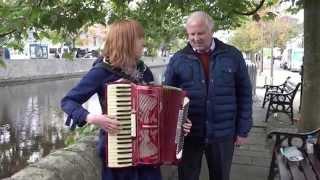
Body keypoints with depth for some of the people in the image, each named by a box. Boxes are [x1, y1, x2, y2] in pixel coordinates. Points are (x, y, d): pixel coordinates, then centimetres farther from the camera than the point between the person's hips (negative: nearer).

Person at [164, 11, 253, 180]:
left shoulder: (232, 56, -1)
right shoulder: (178, 59, -1)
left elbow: (244, 94, 2)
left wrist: (243, 129, 0)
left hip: (223, 134, 1)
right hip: (188, 134, 0)